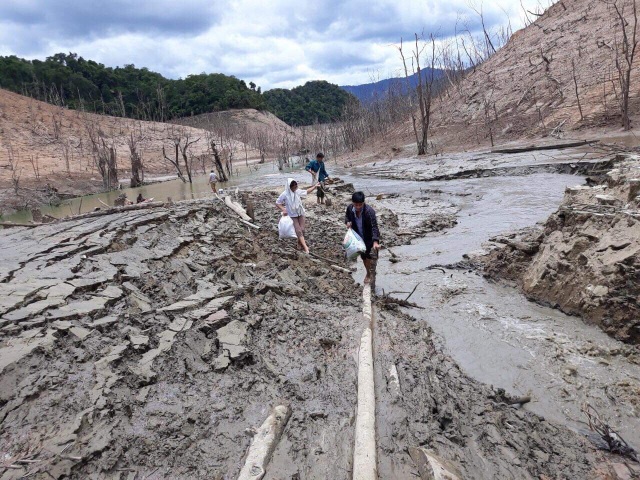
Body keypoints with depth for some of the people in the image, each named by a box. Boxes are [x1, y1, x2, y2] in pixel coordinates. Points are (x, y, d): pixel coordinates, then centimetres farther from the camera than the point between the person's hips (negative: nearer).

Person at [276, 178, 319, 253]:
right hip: (292, 215, -4)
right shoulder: (284, 194, -18)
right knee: (298, 231, -10)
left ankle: (300, 244, 21)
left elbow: (306, 191, 12)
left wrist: (314, 187, 6)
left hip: (300, 213, 4)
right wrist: (283, 210, -23)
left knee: (302, 230, -2)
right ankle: (305, 247, -12)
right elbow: (277, 203, -9)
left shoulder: (298, 191, -6)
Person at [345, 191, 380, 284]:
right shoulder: (350, 208, -13)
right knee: (364, 257, 18)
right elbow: (347, 216, 11)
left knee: (370, 258, -10)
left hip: (370, 238, -5)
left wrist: (375, 241, -47)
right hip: (359, 238, 5)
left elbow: (374, 227, -35)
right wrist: (347, 222, -13)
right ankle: (368, 273, 41)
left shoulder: (369, 211, -30)